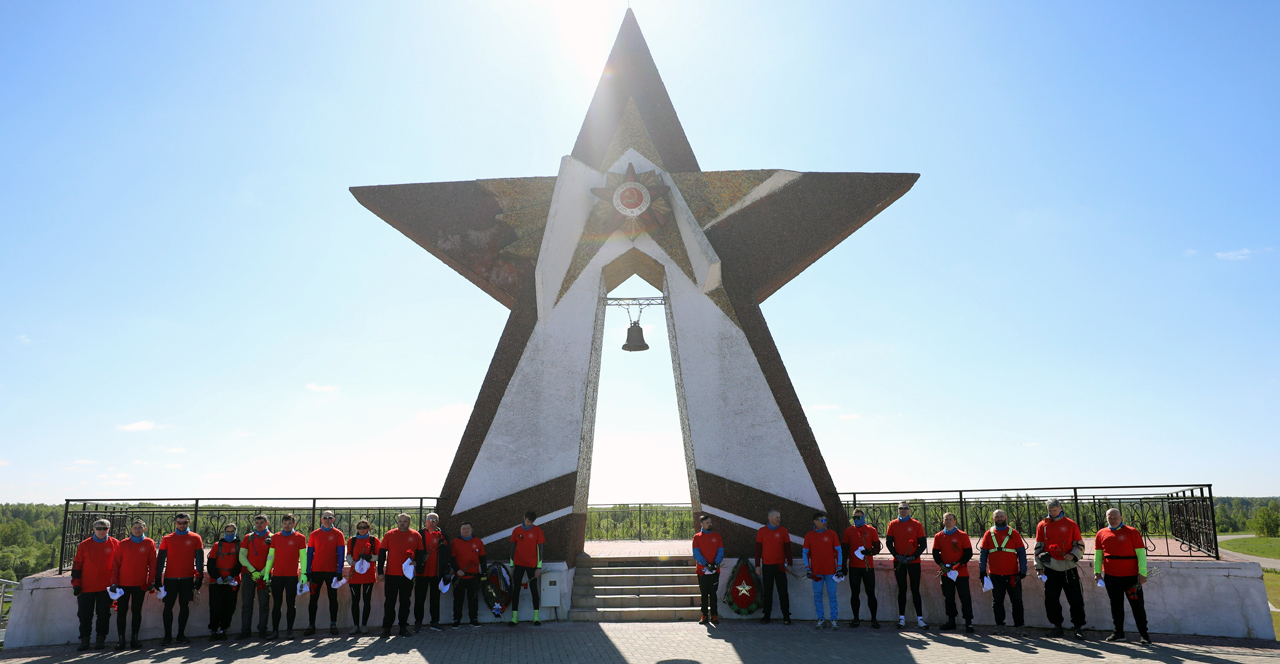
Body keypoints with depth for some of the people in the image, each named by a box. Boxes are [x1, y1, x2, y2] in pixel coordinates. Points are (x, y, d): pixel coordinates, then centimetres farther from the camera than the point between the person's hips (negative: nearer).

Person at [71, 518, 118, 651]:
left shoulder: (115, 544, 1)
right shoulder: (84, 545, 2)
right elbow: (77, 565, 5)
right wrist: (76, 584, 0)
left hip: (106, 587, -1)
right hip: (86, 588, 1)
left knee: (103, 614, 4)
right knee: (85, 615, 6)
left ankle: (101, 639, 14)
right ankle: (84, 639, 18)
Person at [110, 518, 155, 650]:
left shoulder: (149, 543, 0)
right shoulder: (123, 544, 2)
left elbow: (152, 564, 1)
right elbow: (115, 564, 3)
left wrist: (151, 582, -3)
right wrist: (114, 582, -4)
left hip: (140, 584, 0)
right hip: (123, 583, 0)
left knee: (137, 612, 7)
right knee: (121, 611, 1)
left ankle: (134, 639, 14)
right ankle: (121, 640, 9)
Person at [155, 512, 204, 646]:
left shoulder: (195, 538, 4)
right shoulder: (167, 539, 5)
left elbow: (199, 558, 4)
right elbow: (160, 559, 5)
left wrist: (199, 576, -1)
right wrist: (158, 578, 0)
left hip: (187, 578, 0)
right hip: (170, 578, 0)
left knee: (184, 606, 6)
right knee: (168, 607, 1)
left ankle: (181, 634, 15)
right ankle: (168, 636, 10)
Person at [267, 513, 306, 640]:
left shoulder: (299, 537, 1)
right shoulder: (275, 537, 9)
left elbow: (303, 556, 0)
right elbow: (271, 556, 12)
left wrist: (303, 573, -7)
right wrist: (267, 573, 7)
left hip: (292, 576, -2)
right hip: (277, 575, 2)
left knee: (291, 604, 3)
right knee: (276, 604, 5)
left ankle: (289, 630, 11)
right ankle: (275, 630, 11)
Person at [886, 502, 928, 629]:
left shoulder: (917, 525, 0)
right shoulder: (893, 525, 4)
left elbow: (922, 544, -1)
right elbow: (889, 542, 3)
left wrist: (913, 557, -13)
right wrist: (897, 556, -10)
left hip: (914, 561, -1)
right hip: (898, 562, 1)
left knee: (915, 590, 0)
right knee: (902, 590, 5)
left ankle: (920, 618, 5)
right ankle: (902, 618, 9)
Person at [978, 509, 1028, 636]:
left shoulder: (1014, 533, 4)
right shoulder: (988, 534, 7)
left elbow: (1022, 553, 2)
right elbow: (982, 554, 7)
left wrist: (1022, 571, -6)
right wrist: (982, 572, 0)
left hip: (1012, 575, -1)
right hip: (995, 575, 1)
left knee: (1017, 601, 2)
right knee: (997, 601, 9)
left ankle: (1018, 626, 12)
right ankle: (999, 625, 18)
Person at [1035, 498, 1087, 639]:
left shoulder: (1071, 524, 4)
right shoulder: (1042, 525, 8)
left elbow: (1080, 545, 7)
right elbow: (1038, 547, 11)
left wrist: (1073, 555, -12)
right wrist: (1039, 567, 7)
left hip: (1068, 567, -1)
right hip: (1050, 568, 1)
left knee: (1076, 598, 0)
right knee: (1051, 599, 4)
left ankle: (1078, 626, 11)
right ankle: (1056, 626, 16)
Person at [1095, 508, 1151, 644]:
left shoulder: (1132, 532, -2)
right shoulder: (1101, 534, 7)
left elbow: (1141, 553, -4)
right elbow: (1098, 555, 12)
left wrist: (1142, 573, -10)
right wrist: (1097, 572, 5)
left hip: (1131, 576, -3)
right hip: (1110, 576, 3)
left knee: (1137, 605, 3)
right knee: (1116, 605, 11)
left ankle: (1143, 634, 14)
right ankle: (1118, 632, 20)